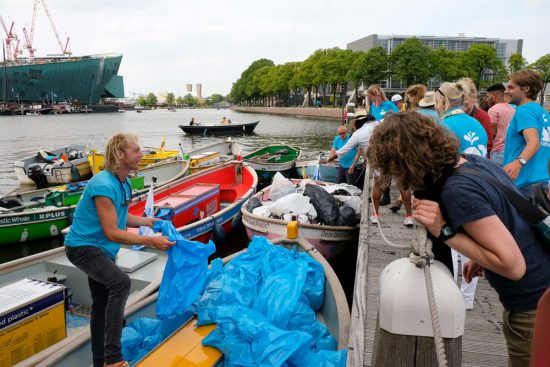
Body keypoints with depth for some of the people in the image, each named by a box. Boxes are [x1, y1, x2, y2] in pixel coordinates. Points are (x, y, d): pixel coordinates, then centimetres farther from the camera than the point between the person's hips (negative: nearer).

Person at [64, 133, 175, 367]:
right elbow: (112, 233, -28)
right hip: (83, 247, -10)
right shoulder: (104, 186, -27)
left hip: (101, 249, 10)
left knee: (102, 304, 17)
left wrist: (147, 221, 6)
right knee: (121, 282, -32)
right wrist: (151, 241, -27)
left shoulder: (124, 183, 3)